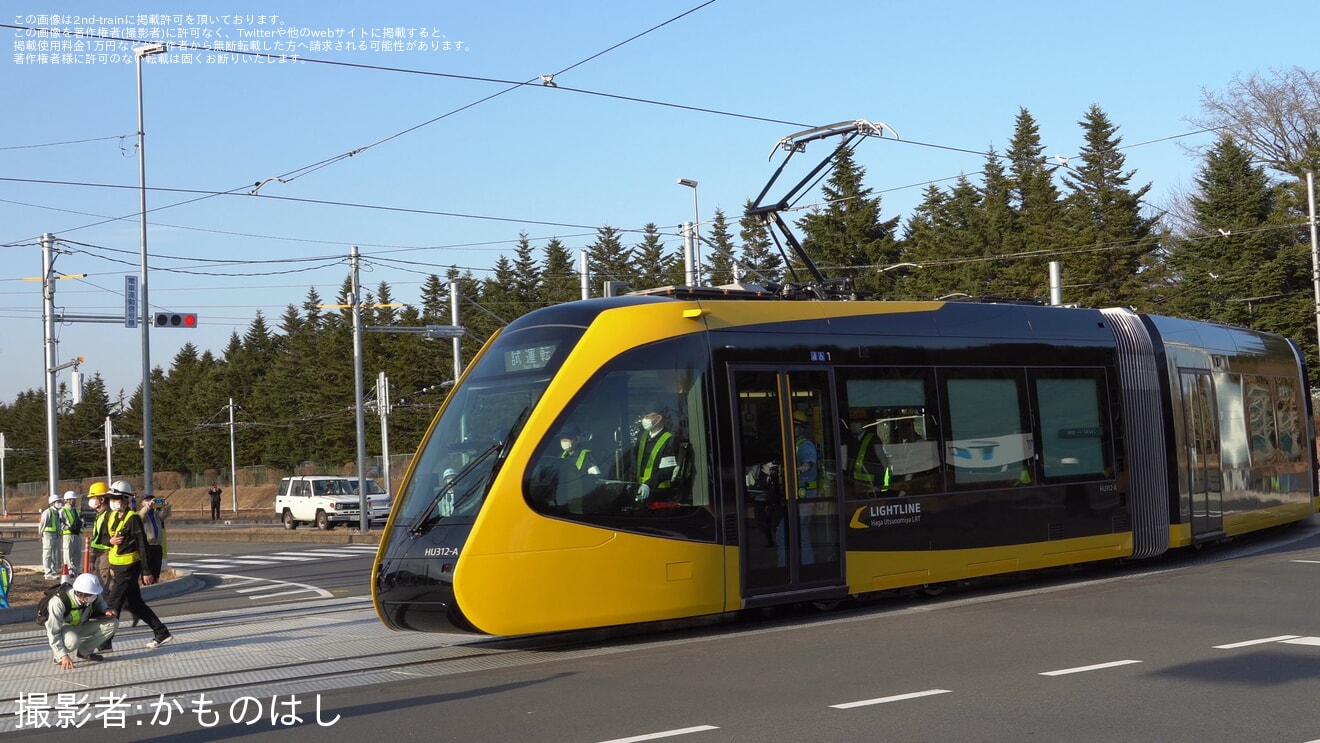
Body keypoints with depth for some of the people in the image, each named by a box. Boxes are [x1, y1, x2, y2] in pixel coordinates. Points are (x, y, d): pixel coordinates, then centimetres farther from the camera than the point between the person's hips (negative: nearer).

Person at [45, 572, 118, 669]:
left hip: (82, 626, 6)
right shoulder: (58, 601, -35)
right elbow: (53, 632, -32)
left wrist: (106, 610, -15)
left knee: (113, 623, -15)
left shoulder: (92, 595, -19)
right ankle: (59, 657, -6)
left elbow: (99, 602, 9)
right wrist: (63, 656, -37)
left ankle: (84, 652, -3)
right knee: (73, 641, -41)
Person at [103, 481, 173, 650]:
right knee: (134, 604, 14)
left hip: (129, 567, -9)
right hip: (118, 566, 9)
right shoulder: (113, 516, 10)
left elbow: (142, 545, -15)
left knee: (113, 605, -7)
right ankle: (161, 633, 24)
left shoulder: (133, 518, -14)